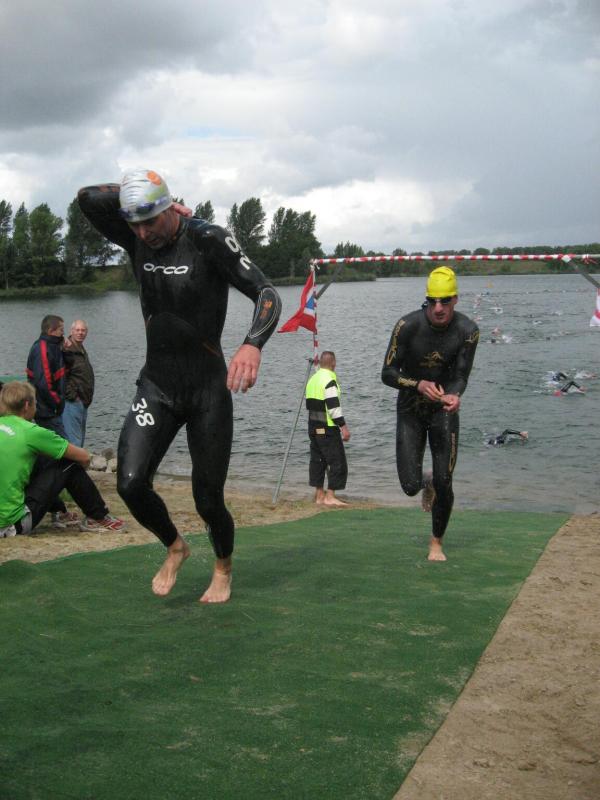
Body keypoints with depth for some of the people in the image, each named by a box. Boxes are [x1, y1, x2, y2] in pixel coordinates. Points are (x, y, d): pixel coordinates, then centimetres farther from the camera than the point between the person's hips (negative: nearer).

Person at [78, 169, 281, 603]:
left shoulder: (208, 239, -13)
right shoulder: (137, 240, 3)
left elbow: (267, 294, -21)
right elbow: (88, 197, -4)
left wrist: (253, 345, -39)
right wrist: (139, 197, -4)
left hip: (208, 386, -4)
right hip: (157, 384, 4)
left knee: (208, 499, 0)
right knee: (131, 482, -13)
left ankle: (223, 569, 32)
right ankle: (175, 547, 19)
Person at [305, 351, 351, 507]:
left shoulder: (312, 380, 13)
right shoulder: (329, 380, -14)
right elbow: (333, 407, -21)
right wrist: (343, 426, -18)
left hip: (313, 428, 9)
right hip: (327, 429, -9)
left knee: (317, 460, 12)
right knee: (337, 462, -4)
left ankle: (319, 495, 15)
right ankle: (330, 497, -8)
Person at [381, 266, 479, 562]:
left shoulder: (467, 331, -14)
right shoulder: (407, 325, -19)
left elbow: (460, 375, -13)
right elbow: (388, 373, -15)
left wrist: (453, 396, -37)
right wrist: (419, 385, -34)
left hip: (443, 410, 1)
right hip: (410, 411, 0)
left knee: (444, 485, -3)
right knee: (410, 486, -6)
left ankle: (436, 542, 22)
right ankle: (427, 485, 35)